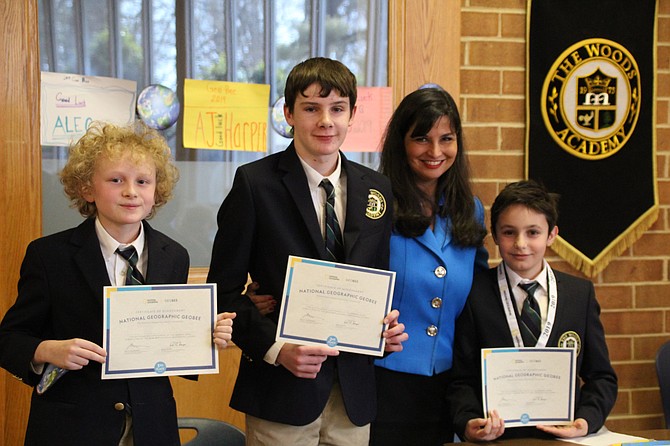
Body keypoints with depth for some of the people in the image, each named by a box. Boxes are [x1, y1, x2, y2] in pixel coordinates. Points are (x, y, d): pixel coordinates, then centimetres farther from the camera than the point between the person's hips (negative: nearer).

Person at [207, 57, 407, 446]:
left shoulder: (378, 189, 8)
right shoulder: (255, 183, -5)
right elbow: (225, 289, -5)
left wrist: (387, 326, -3)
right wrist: (275, 348, -17)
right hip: (282, 392, -4)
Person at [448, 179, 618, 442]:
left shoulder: (581, 293, 11)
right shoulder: (475, 294, 2)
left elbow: (601, 377, 14)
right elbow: (462, 381, 2)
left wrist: (588, 420, -5)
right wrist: (469, 423, -17)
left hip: (562, 435, 2)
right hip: (495, 437, -1)